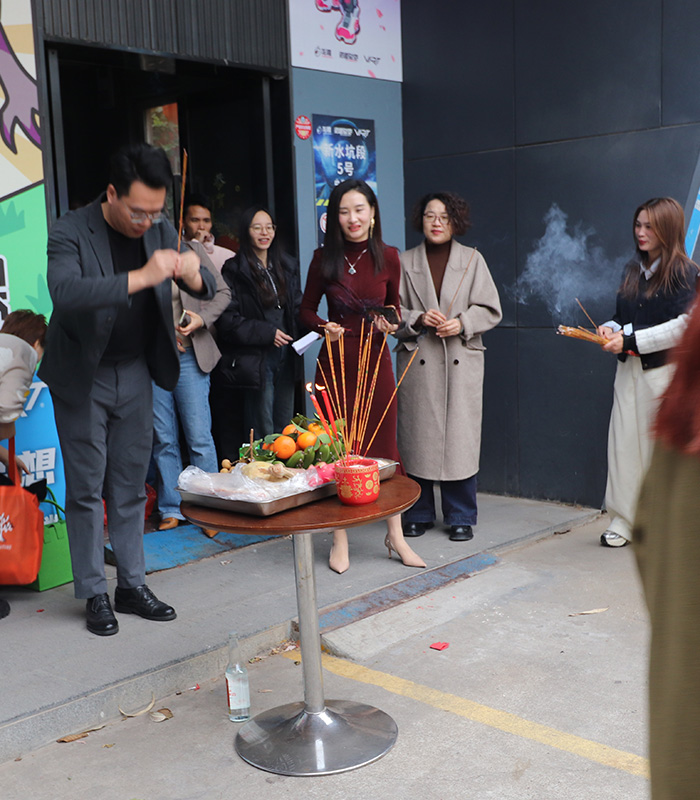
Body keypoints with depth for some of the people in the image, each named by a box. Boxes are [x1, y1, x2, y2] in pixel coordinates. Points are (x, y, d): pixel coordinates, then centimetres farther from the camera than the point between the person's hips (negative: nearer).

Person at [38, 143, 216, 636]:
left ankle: (132, 586, 23)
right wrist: (141, 277, -41)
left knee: (131, 486, 12)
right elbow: (64, 292, -34)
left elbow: (208, 291, 1)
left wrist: (193, 275, -23)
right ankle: (95, 594, 15)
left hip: (136, 374, 5)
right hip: (82, 378, -4)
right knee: (86, 488, 3)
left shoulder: (160, 231, -1)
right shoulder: (71, 232, -16)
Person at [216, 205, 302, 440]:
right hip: (255, 359, -6)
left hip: (286, 356, 6)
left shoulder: (287, 266, 13)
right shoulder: (234, 270, -7)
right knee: (263, 431, -2)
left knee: (286, 426, 13)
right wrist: (266, 333, -16)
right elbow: (227, 320, -11)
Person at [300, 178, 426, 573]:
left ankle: (395, 534, 19)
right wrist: (325, 327, -12)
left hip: (376, 358, 1)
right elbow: (307, 309, 7)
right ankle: (340, 540, 14)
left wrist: (390, 324, -7)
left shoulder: (388, 256, 1)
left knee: (384, 444, 4)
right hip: (335, 359, -1)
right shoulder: (324, 258, -1)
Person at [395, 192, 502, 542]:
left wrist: (462, 323, -10)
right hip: (417, 361, 0)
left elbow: (491, 310, 7)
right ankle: (418, 514, 16)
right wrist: (417, 319, -11)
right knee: (417, 436, 1)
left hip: (461, 361, 0)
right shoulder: (405, 262, 8)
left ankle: (460, 517, 13)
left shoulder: (472, 259, 9)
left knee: (460, 437, -1)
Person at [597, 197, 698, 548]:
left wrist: (630, 341, -17)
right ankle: (623, 521, 12)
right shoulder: (632, 270, 14)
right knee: (623, 443, 3)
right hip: (629, 370, 6)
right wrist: (611, 329, -2)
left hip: (665, 370, -6)